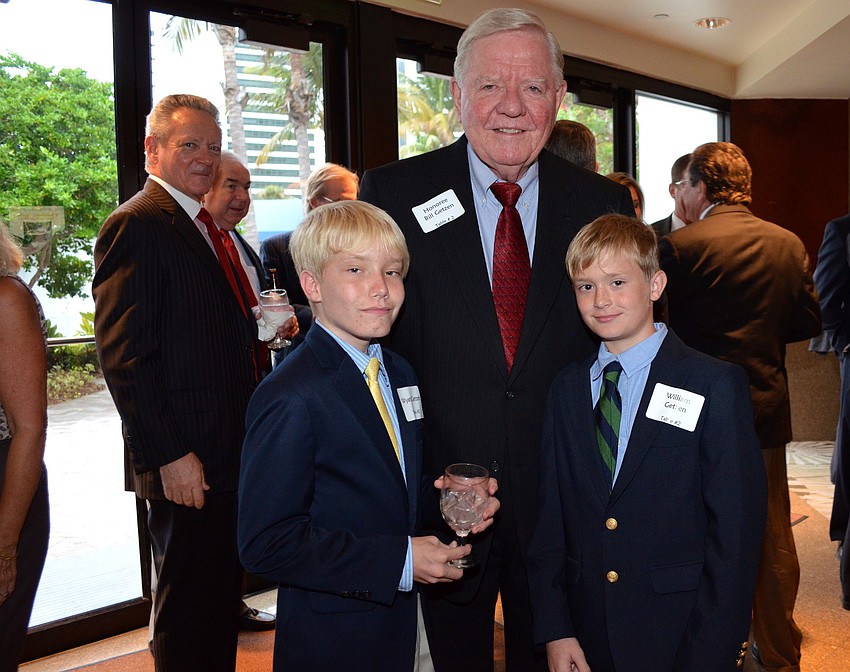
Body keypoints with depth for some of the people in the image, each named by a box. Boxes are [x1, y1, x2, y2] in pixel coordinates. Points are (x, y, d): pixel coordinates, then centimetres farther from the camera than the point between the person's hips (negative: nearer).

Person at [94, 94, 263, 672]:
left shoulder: (205, 228, 17)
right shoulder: (137, 225, -12)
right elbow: (125, 355, -19)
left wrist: (264, 325, 7)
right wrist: (167, 456, -20)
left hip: (234, 454, 9)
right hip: (187, 463, -9)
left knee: (223, 596, 20)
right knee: (190, 608, 5)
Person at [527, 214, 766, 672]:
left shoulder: (716, 385, -8)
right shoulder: (567, 389, 5)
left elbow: (736, 529, -10)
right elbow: (550, 516, 5)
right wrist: (554, 629, -1)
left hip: (679, 633, -3)